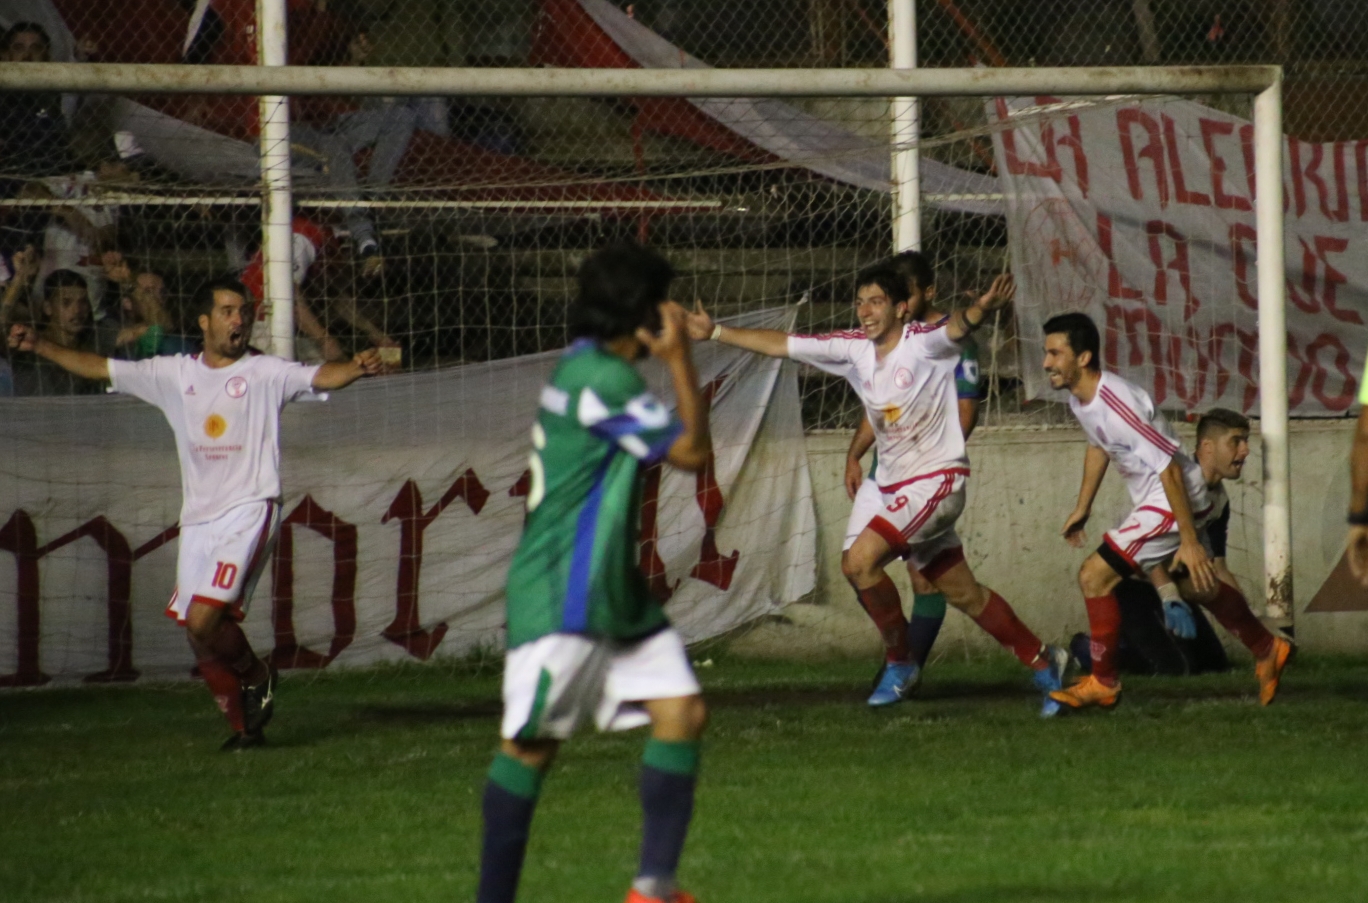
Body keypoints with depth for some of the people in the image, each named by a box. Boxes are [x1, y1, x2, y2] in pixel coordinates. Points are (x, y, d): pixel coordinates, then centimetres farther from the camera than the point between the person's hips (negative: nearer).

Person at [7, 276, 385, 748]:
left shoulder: (265, 373, -2)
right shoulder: (176, 374, 10)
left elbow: (320, 376, -17)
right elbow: (98, 368, 13)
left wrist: (356, 368, -38)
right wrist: (39, 345, 6)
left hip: (249, 510, -5)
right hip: (197, 517, 5)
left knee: (204, 619, -18)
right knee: (197, 630, 3)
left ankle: (256, 676, 9)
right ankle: (242, 723, 17)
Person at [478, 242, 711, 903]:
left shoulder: (588, 370, 13)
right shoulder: (599, 378, -18)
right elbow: (693, 452, -12)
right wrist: (679, 359, -6)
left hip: (618, 594, 10)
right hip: (561, 595, -10)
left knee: (683, 711, -1)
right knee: (532, 743, -3)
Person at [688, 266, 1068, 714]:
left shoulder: (923, 342, -15)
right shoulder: (853, 349, 3)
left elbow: (957, 327, -37)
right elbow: (778, 344, 10)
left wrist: (981, 309, -59)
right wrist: (714, 332, 10)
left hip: (937, 479, -7)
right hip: (891, 485, 7)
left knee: (861, 560, -20)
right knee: (963, 592, 10)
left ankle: (900, 663, -1)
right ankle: (1042, 661, 24)